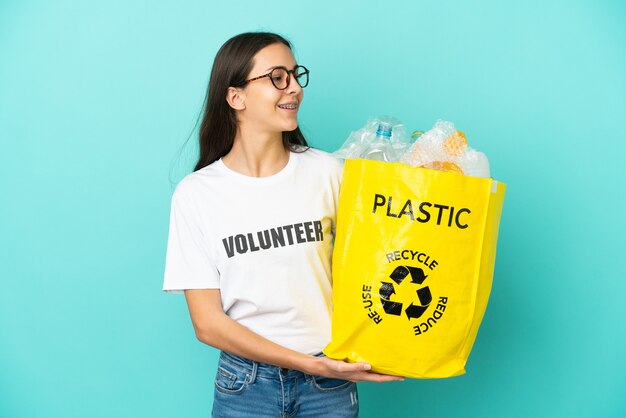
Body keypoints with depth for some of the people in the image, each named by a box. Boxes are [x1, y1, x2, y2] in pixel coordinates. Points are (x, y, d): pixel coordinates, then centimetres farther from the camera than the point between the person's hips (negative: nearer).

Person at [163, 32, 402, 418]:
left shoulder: (328, 172, -5)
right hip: (245, 384, -1)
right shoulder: (196, 193, -8)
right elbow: (207, 323, -9)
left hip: (331, 379, 1)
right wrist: (311, 364, -15)